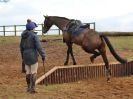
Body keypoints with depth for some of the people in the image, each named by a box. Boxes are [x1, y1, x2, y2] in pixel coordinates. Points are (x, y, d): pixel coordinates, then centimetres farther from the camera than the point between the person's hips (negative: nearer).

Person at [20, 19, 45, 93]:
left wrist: (23, 56, 25)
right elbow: (39, 47, -16)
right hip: (33, 55, -7)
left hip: (25, 55, 7)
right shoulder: (34, 35, -12)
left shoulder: (23, 36, 8)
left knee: (28, 71, 13)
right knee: (34, 72, -1)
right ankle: (32, 88, -3)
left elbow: (21, 46, 15)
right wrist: (43, 55, -7)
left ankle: (29, 87, 20)